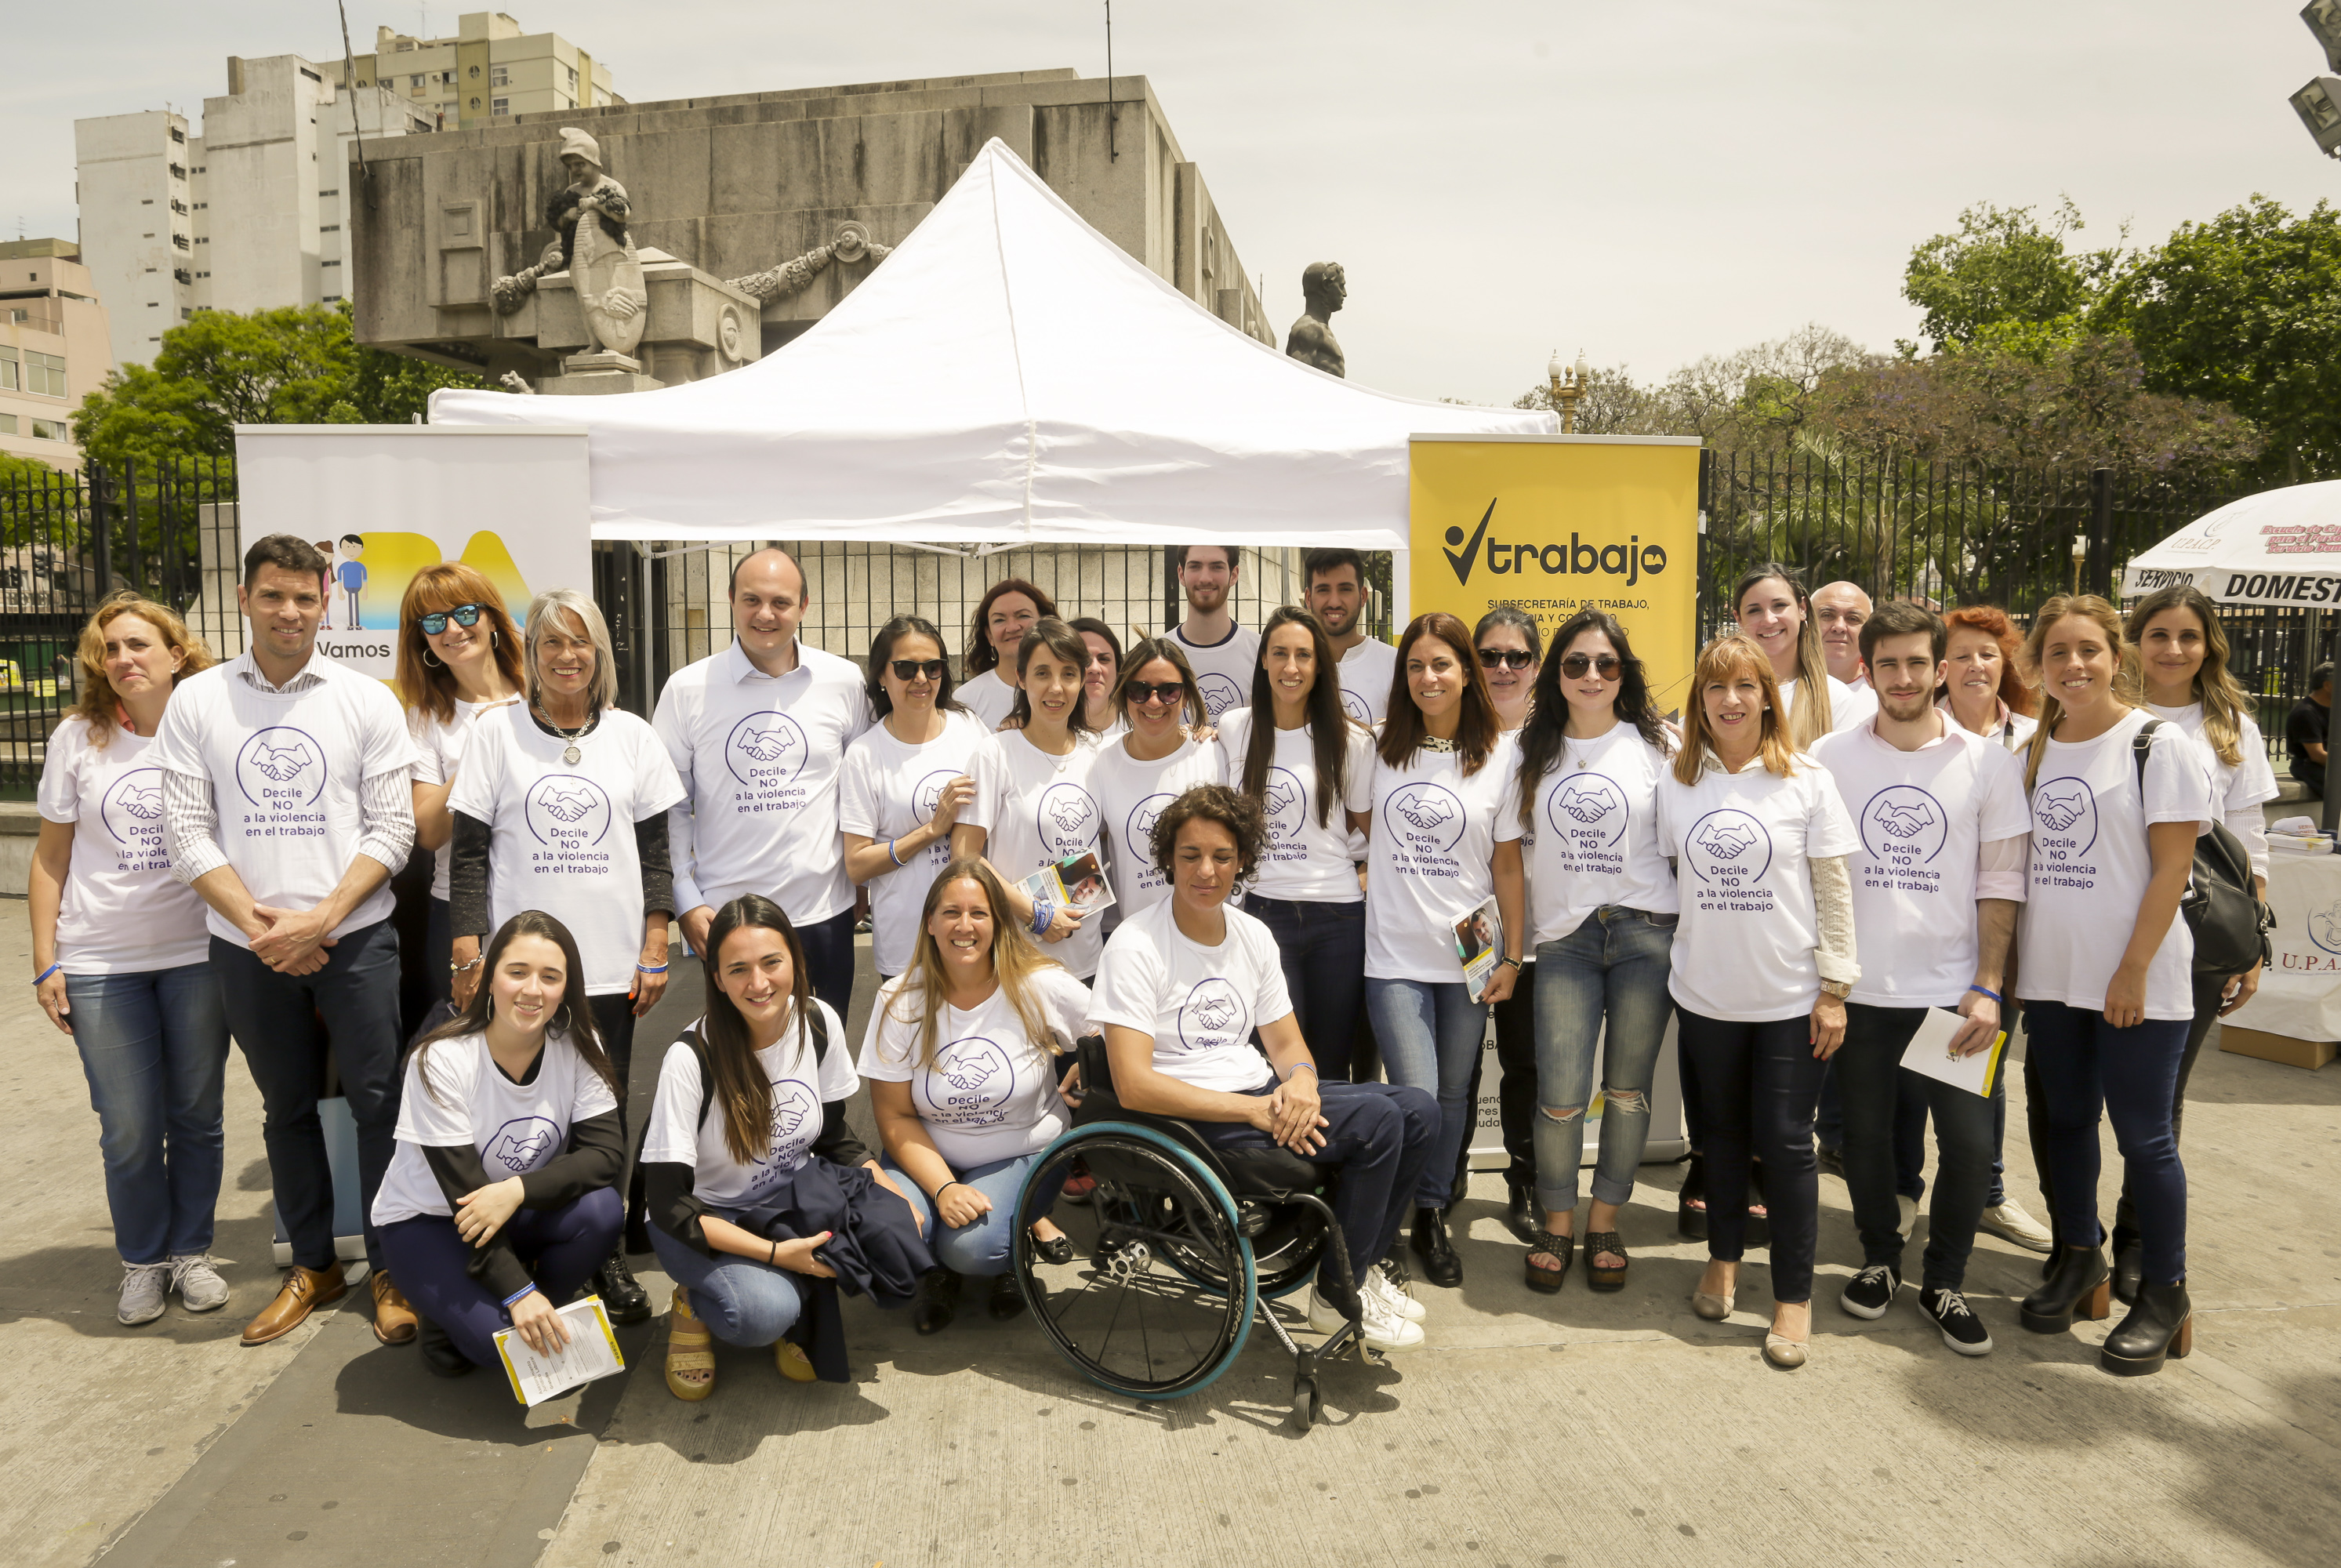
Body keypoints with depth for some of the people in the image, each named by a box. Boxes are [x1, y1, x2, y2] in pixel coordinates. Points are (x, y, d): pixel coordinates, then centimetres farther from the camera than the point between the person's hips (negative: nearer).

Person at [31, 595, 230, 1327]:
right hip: (101, 964, 0)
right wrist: (46, 961, 1)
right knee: (129, 1130, 4)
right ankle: (143, 1262, 24)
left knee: (198, 1116, 8)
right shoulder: (77, 738, 1)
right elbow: (51, 857, 5)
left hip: (197, 956, 0)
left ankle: (190, 1251, 26)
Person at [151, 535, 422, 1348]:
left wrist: (322, 917, -14)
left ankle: (392, 1269, 13)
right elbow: (185, 831, 0)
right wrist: (256, 922, -11)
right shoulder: (197, 701, 4)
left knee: (380, 1102, -1)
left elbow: (392, 828, -3)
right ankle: (313, 1264, 28)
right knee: (288, 1108, 14)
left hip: (354, 937, -2)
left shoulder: (367, 700, 0)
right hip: (246, 943, 2)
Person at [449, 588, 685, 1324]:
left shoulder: (631, 735, 7)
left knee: (604, 1116, 6)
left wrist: (655, 951, 3)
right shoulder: (497, 732, 3)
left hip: (611, 965, 1)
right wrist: (469, 959, -5)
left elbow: (655, 850, 9)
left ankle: (607, 1260, 20)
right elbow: (468, 854, 1)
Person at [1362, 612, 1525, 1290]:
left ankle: (1434, 1214, 29)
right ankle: (1426, 1217, 15)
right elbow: (1364, 830, 19)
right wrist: (1372, 877, 5)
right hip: (1394, 955, 0)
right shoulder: (1381, 746, 4)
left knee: (1453, 1095, 11)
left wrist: (1512, 954, 0)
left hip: (1468, 954, 0)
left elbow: (1507, 862, 2)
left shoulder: (1500, 753, 1)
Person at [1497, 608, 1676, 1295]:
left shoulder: (1656, 745, 3)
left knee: (1627, 1090, 6)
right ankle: (1556, 1221, 17)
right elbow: (1508, 846, 9)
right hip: (1564, 938, 1)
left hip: (1645, 933, 0)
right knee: (1560, 1095, -5)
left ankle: (1605, 1221, 25)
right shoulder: (1533, 751, 8)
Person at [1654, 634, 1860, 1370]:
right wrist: (1672, 965, 8)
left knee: (1785, 1140, 0)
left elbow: (1833, 890, -3)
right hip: (1705, 995, 3)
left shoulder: (1805, 780, -4)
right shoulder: (1677, 781, 4)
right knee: (1723, 1131, 15)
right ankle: (1723, 1260, 34)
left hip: (1790, 997, -3)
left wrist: (1835, 987, -6)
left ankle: (1794, 1297, 13)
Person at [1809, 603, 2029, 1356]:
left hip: (1954, 990, 0)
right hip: (1860, 990, 0)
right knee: (1865, 1135, 11)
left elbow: (2000, 883, 1)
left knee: (1970, 1141, 0)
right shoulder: (1830, 757, 0)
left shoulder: (1987, 762, 1)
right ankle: (1880, 1259, 34)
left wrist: (1987, 986, -5)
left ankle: (1944, 1280, 22)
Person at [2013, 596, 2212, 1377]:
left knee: (2143, 1133, 1)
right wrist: (2013, 970, 8)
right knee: (2065, 1119, 14)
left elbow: (2171, 868, -10)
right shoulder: (2035, 751, 9)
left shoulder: (2159, 744, -7)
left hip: (2136, 982, -5)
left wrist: (2134, 970, -15)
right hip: (2050, 975, 5)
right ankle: (2079, 1259, 31)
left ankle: (2164, 1295, 17)